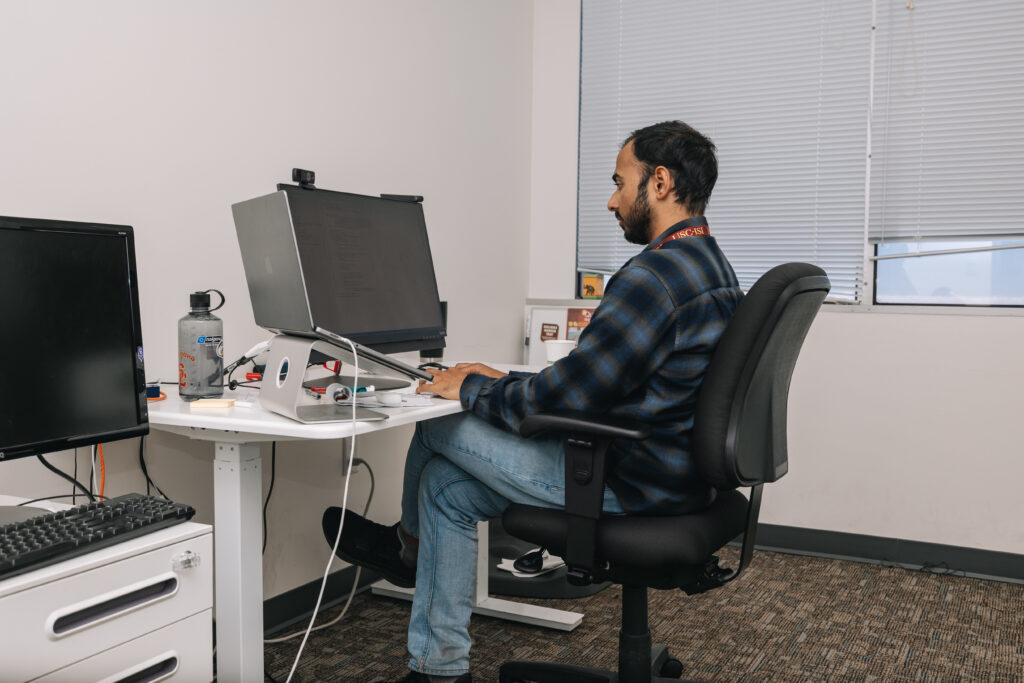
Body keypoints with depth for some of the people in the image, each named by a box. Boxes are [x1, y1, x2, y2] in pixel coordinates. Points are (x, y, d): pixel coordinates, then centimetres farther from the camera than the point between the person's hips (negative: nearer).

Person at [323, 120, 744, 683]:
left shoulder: (655, 274, -23)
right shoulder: (711, 266, 12)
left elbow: (568, 394, -24)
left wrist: (472, 389, -6)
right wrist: (502, 383, 13)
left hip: (632, 484, -10)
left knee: (436, 422, 1)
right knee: (446, 486, 13)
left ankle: (410, 544, 28)